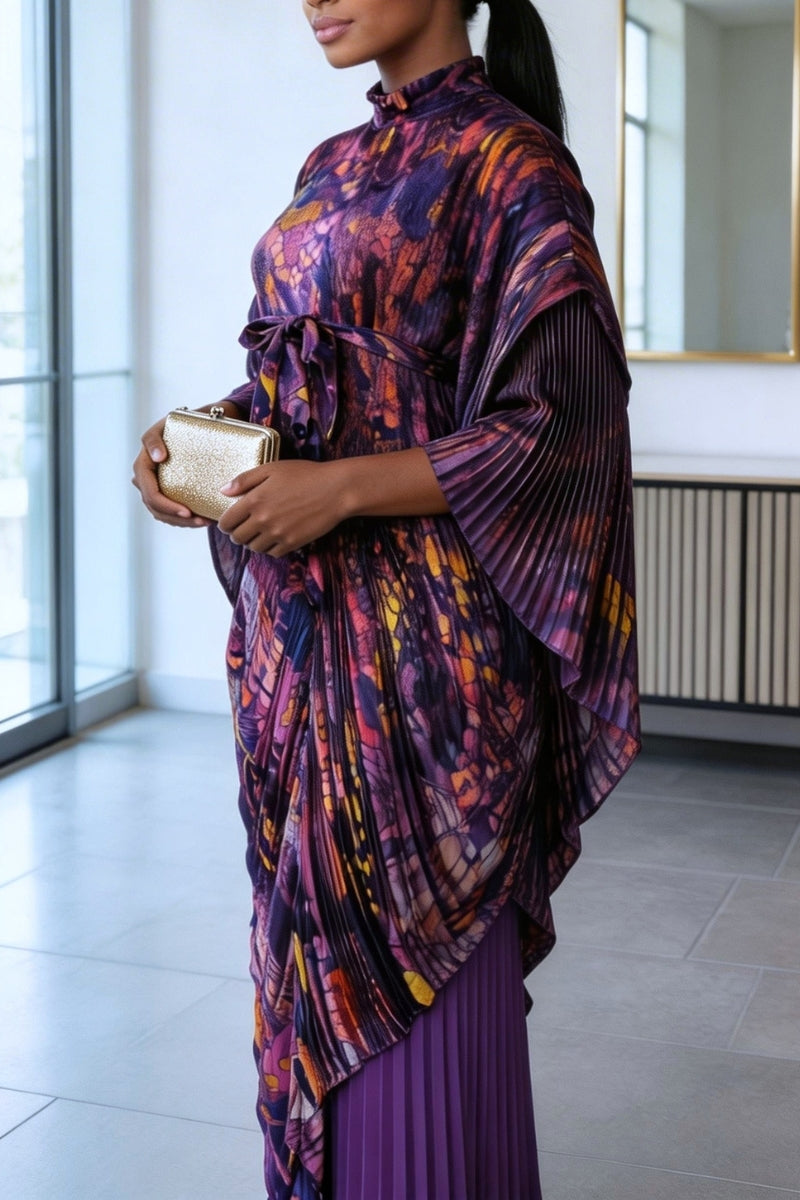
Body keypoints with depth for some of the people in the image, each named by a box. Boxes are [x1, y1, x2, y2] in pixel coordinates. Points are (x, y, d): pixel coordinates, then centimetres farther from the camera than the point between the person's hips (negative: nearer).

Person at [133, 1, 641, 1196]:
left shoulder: (510, 164, -8)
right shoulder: (335, 166, 15)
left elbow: (561, 425, -14)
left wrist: (345, 487, -20)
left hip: (423, 627, -7)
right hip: (297, 622, 7)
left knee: (412, 963, 0)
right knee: (315, 927, 15)